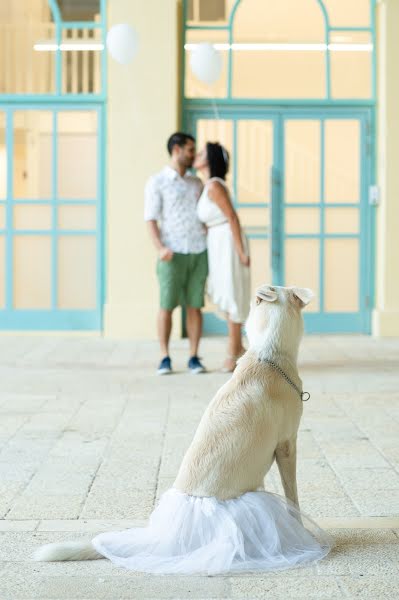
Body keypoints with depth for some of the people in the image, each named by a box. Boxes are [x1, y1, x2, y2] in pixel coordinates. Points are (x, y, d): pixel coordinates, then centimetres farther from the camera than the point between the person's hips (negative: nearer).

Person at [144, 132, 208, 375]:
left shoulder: (197, 183, 16)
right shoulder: (156, 182, -1)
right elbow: (151, 220, -7)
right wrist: (160, 248, -23)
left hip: (199, 252, 4)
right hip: (173, 254, -4)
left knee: (195, 305, 1)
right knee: (167, 305, -6)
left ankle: (194, 358, 6)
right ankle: (165, 359, 3)